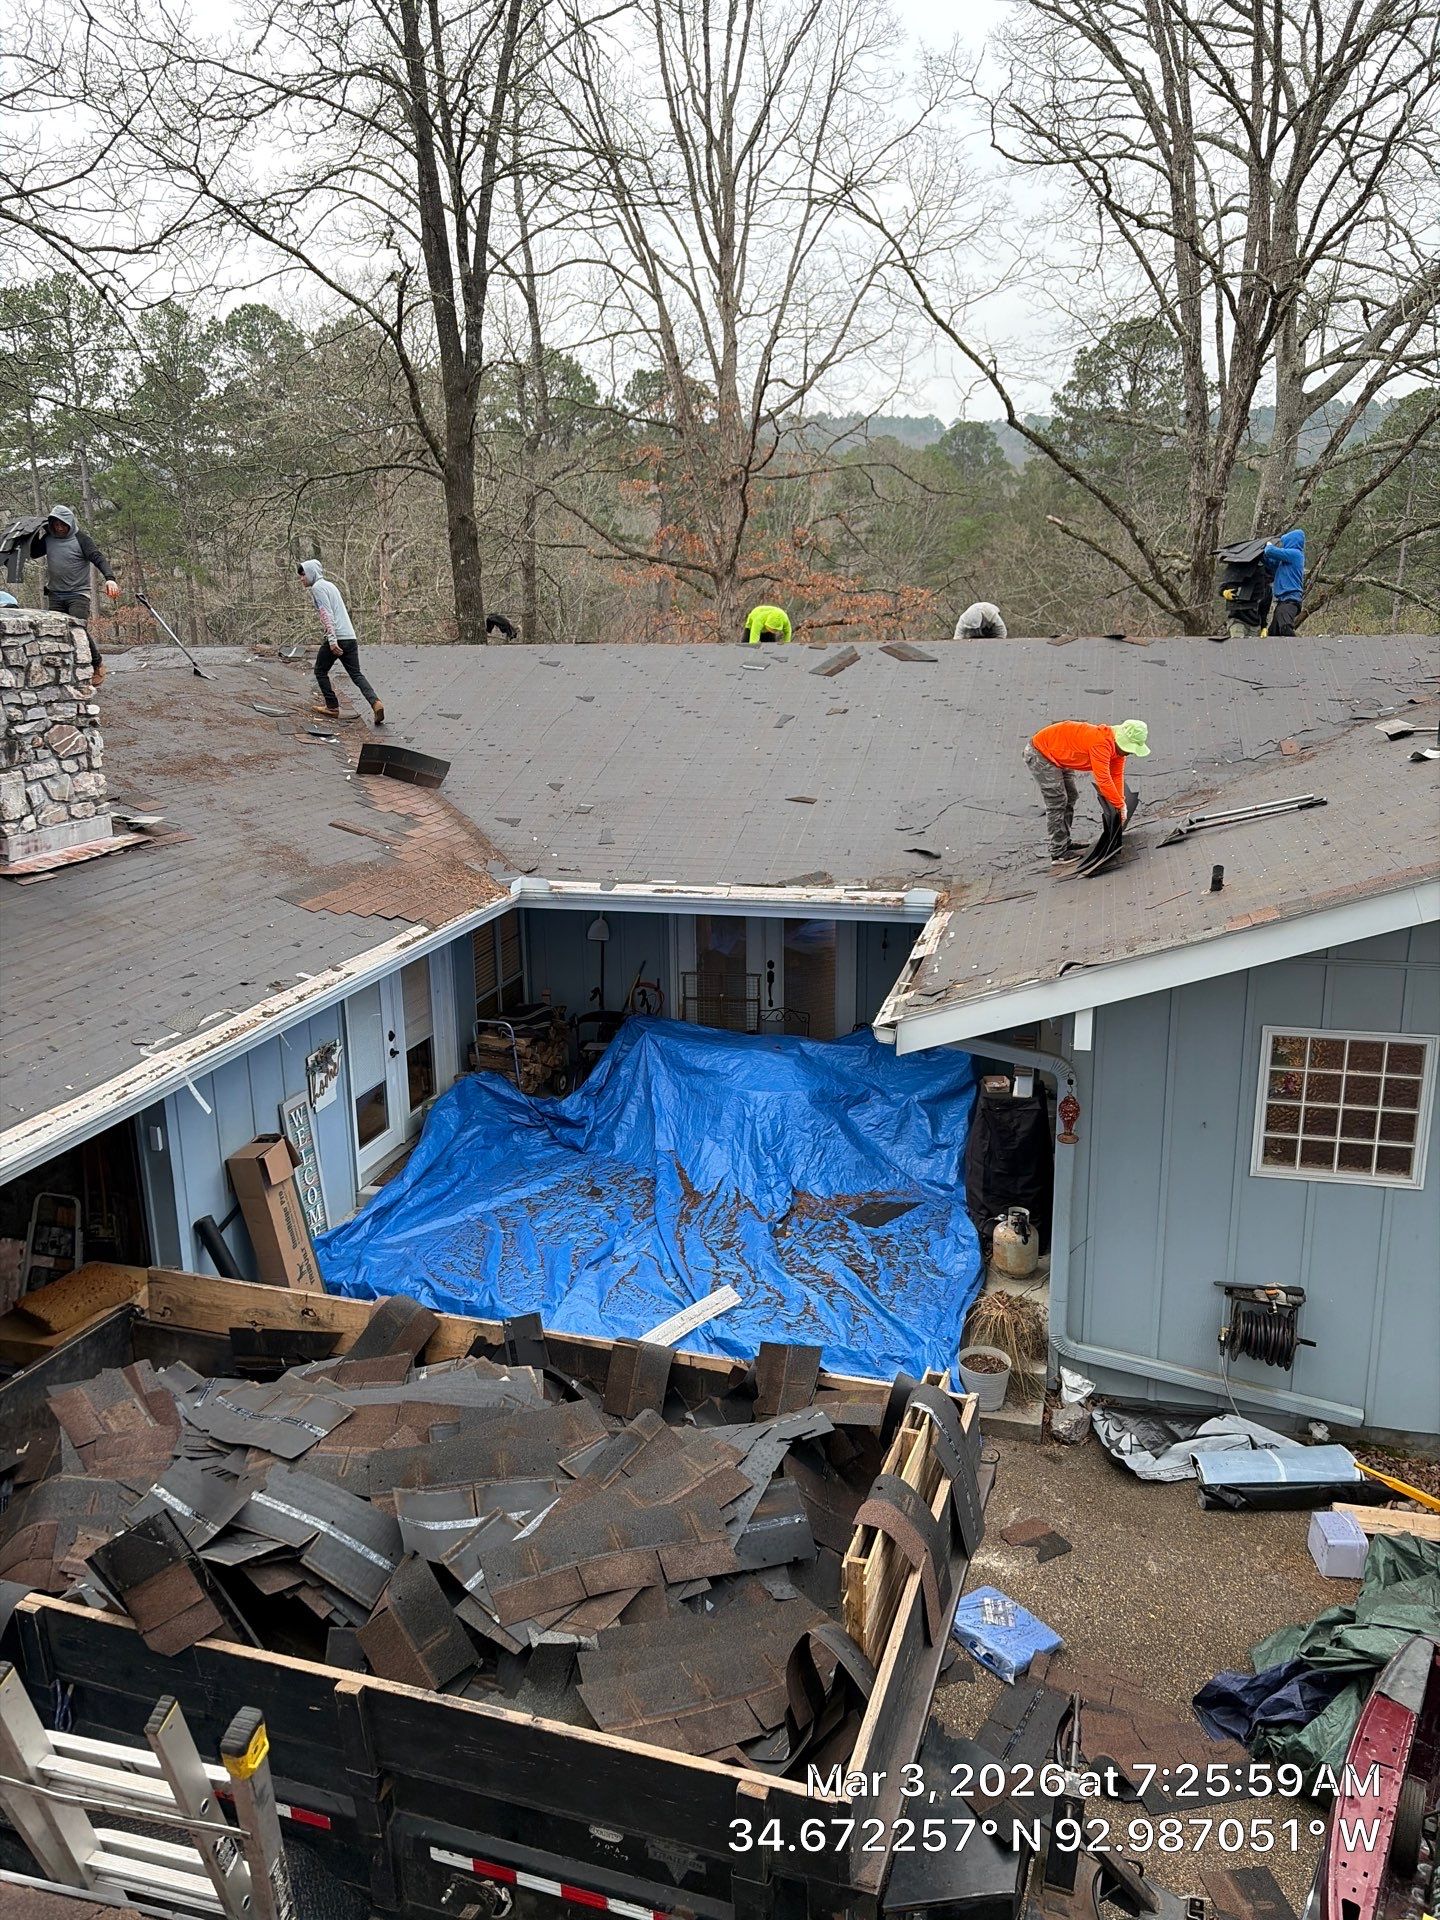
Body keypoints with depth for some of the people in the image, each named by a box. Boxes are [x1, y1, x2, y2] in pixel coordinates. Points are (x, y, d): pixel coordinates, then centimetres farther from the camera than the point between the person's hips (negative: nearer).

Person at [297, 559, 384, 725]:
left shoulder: (317, 587, -4)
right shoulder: (330, 584, 23)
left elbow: (326, 614, -15)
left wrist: (332, 639, -21)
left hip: (336, 638, -8)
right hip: (351, 637, 8)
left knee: (320, 671, 11)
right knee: (356, 674, 3)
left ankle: (332, 707, 10)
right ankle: (375, 702, -17)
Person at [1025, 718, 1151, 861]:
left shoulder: (1118, 746, -4)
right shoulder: (1101, 743, -34)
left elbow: (1117, 776, 0)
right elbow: (1103, 779, -34)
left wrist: (1121, 804, -9)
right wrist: (1121, 806, -26)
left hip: (1057, 758, 10)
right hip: (1039, 754, -10)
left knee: (1070, 798, 15)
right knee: (1057, 802, -10)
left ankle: (1065, 843, 25)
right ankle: (1058, 853, -5)